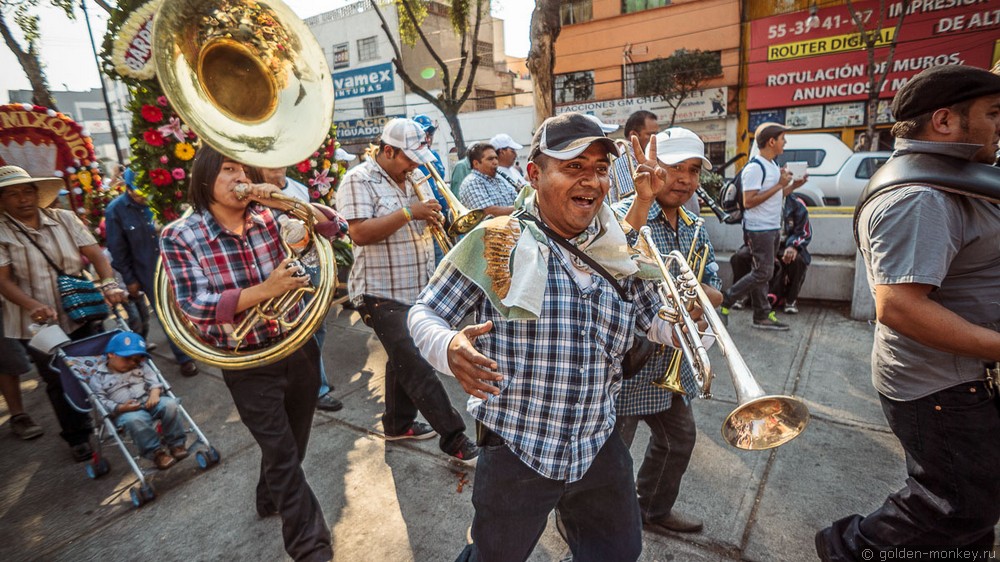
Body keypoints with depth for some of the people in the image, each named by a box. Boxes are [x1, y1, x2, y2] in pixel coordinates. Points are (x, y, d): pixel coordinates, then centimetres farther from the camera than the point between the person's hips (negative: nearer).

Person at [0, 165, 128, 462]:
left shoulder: (64, 219, 1)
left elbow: (95, 254, -5)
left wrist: (109, 284, -23)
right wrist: (34, 306, -31)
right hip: (39, 324, -1)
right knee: (60, 383, 11)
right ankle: (78, 437, 28)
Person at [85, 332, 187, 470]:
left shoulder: (140, 367, 17)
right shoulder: (98, 376, 5)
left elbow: (153, 379, 8)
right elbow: (100, 401, -2)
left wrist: (155, 393, -15)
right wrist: (120, 408, -19)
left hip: (149, 402, 4)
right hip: (126, 412, -4)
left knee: (169, 404, -27)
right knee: (133, 420, -38)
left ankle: (175, 444, -17)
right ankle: (156, 452, -27)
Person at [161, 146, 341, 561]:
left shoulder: (269, 218, -2)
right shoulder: (179, 237, -10)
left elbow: (330, 225, -7)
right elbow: (196, 307, -18)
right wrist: (265, 290, -29)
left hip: (298, 347, 4)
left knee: (293, 444, 22)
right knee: (282, 454, 2)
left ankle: (271, 501, 52)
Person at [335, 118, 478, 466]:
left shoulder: (408, 180, 13)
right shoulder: (359, 180, -11)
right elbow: (359, 233, -23)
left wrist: (429, 216, -2)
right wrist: (408, 212, -24)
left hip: (415, 289, 9)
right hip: (382, 293, -8)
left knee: (404, 359, 19)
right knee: (417, 368, -6)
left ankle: (398, 424, 37)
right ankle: (453, 437, 3)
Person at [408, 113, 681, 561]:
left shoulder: (620, 253, 0)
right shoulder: (497, 243, -13)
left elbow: (660, 322, 9)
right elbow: (425, 314, -7)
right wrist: (449, 348, -29)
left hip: (599, 451, 5)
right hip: (516, 455, -4)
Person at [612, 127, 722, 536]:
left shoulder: (695, 228, 7)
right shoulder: (625, 214, -16)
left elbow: (715, 295, 7)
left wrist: (699, 291, -17)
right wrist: (643, 200, -41)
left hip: (670, 360, 8)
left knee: (679, 438, 24)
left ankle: (654, 510, 49)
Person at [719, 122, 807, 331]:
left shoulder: (773, 166, 15)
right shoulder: (754, 168, -15)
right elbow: (748, 202, -23)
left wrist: (792, 186, 7)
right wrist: (779, 185, -19)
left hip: (773, 228, 10)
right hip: (759, 229, -9)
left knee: (762, 273, 11)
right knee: (762, 273, -10)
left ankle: (762, 315, 16)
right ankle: (724, 302, 0)